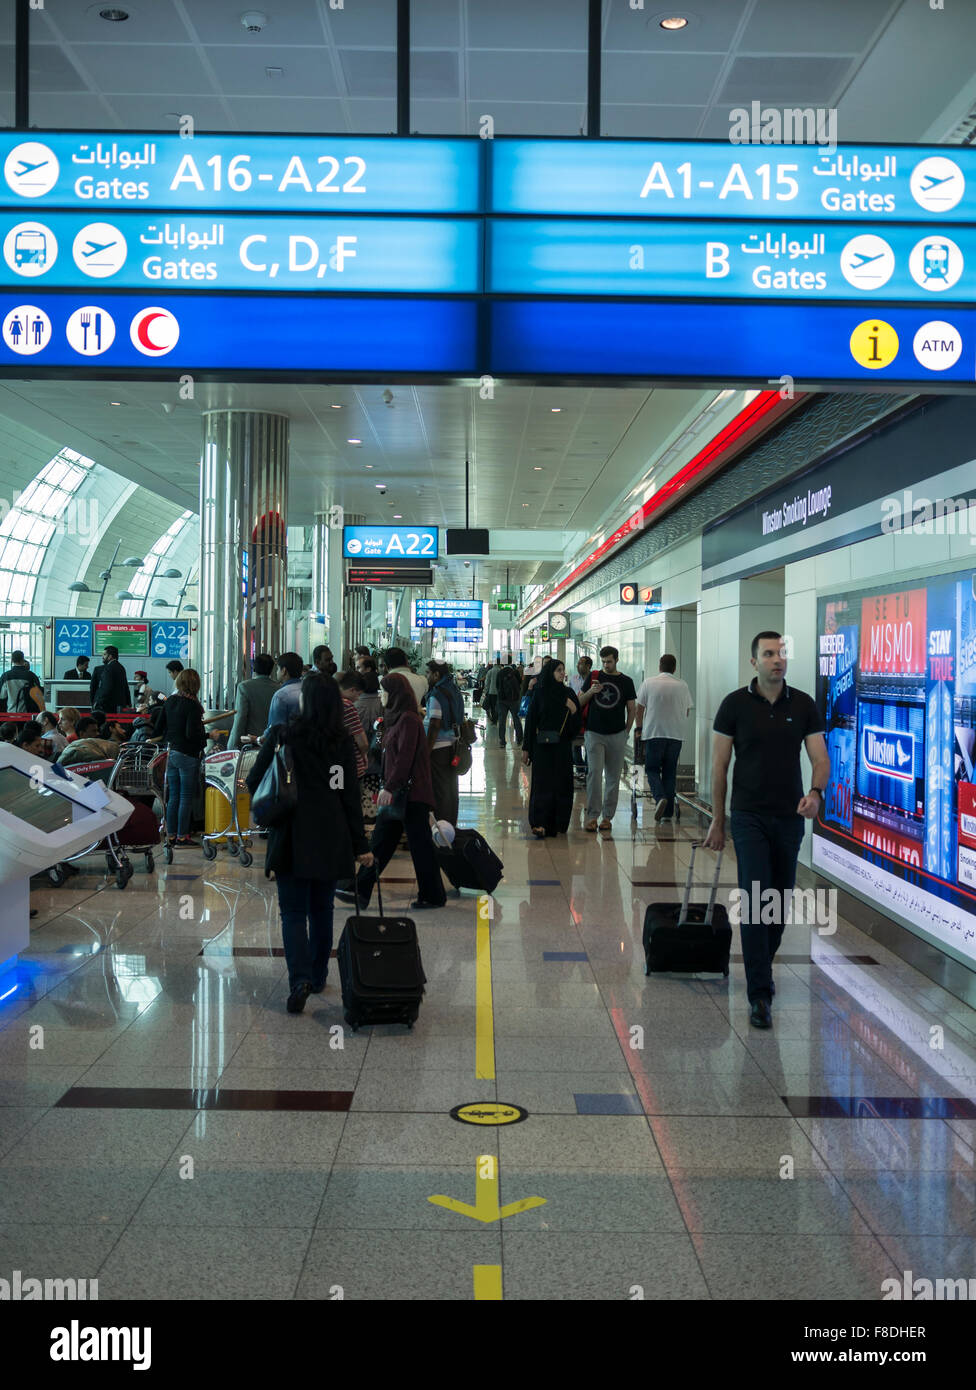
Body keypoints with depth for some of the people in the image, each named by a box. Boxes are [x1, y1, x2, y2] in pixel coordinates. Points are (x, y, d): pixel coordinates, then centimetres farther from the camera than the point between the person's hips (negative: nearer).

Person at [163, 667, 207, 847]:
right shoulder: (192, 705, -15)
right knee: (186, 797, 1)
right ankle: (182, 836, 3)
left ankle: (171, 834, 16)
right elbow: (192, 734, -20)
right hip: (187, 755, -7)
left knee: (173, 796, 12)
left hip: (171, 752, 7)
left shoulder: (170, 701, 6)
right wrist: (208, 734, -5)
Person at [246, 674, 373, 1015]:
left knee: (293, 911, 1)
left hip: (292, 837, -3)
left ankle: (300, 979, -15)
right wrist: (360, 845, 6)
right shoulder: (342, 742, 0)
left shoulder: (282, 735, -8)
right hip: (331, 838, 3)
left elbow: (254, 782, -2)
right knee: (322, 909, 17)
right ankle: (318, 977, 26)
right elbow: (351, 797, 2)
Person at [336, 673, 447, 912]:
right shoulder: (396, 718, 14)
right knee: (380, 841, 8)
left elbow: (404, 758, -21)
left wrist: (390, 788, -23)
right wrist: (387, 787, 17)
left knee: (419, 844, 0)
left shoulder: (409, 720, -15)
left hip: (410, 793, -10)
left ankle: (433, 895, 11)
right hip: (397, 793, 10)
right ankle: (361, 892, 10)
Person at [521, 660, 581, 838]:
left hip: (562, 746, 3)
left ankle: (559, 824, 12)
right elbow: (530, 720, -1)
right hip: (542, 746, -3)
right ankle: (540, 824, -8)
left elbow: (576, 723, 8)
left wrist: (574, 710, -13)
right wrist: (526, 748, -3)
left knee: (562, 784, 3)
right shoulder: (539, 693, 0)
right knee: (542, 784, -6)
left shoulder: (569, 693, 8)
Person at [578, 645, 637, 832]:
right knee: (594, 773, -11)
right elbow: (580, 702, 9)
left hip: (617, 735, 1)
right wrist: (590, 692, -10)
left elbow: (631, 708, 9)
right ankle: (592, 815, -7)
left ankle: (608, 816, 11)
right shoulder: (593, 677, 8)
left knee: (613, 777, 4)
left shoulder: (626, 681, 6)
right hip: (594, 733, 0)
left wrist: (626, 732, 2)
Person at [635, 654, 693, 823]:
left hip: (654, 733, -2)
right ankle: (667, 812, 8)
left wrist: (639, 728, 16)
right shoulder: (682, 686, 4)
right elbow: (687, 712, 11)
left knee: (652, 769, 7)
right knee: (670, 772, 8)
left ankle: (660, 797, -19)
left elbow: (640, 709, 3)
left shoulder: (648, 683, -1)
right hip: (676, 734, 2)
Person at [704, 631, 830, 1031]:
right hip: (750, 817, -3)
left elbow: (820, 758, -1)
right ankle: (760, 993, -10)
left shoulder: (804, 706, 2)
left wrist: (816, 792, -23)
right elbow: (719, 765, -1)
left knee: (781, 900, 12)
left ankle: (761, 966, 33)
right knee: (755, 899, -11)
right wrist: (717, 820, -1)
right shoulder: (735, 704, -5)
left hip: (791, 818, 3)